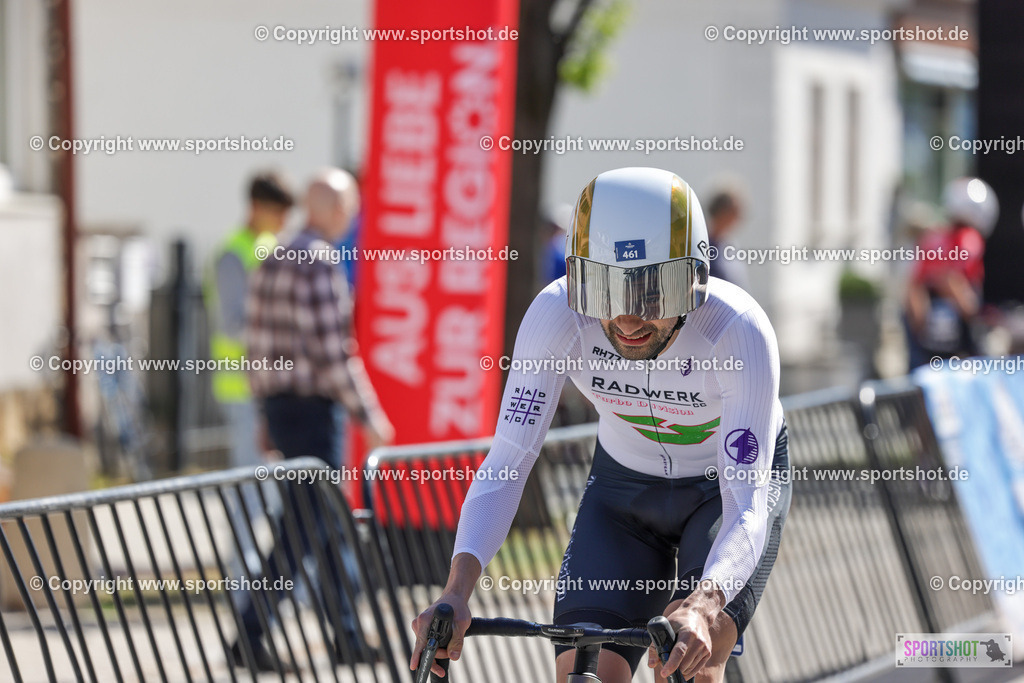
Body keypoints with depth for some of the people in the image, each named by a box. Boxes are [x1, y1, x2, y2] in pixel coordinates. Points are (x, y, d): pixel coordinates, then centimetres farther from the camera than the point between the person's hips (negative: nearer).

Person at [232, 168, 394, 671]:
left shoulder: (275, 261, 13)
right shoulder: (318, 264, -16)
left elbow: (261, 345, 16)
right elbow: (333, 351, -20)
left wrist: (269, 419, 21)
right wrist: (368, 416, -14)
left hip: (278, 402, 10)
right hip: (312, 406, -10)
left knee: (329, 520, 14)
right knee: (306, 526, -7)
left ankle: (347, 637, 18)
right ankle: (249, 635, -9)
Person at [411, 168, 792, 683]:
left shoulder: (739, 332, -35)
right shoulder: (556, 315, -30)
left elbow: (748, 507, -39)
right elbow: (506, 464, -30)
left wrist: (703, 606, -59)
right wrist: (457, 589, -47)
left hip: (731, 483, -2)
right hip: (623, 484, 2)